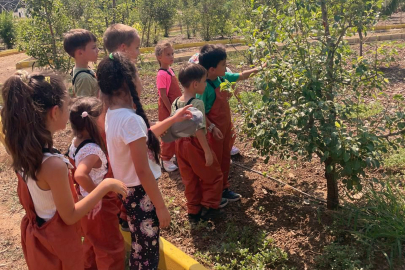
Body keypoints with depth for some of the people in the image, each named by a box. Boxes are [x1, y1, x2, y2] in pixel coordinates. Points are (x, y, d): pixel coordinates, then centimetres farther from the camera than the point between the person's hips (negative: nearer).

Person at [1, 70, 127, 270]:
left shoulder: (22, 151, -10)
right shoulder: (53, 164, -35)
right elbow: (70, 216, -24)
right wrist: (106, 185, -21)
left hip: (35, 232, 7)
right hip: (56, 239, -7)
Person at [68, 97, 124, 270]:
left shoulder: (76, 142, -3)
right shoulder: (92, 149, -31)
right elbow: (80, 175, -46)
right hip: (100, 206, -9)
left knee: (92, 242, 30)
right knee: (111, 249, 12)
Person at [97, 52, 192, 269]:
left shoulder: (112, 115, 1)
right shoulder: (130, 120, -28)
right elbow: (143, 172, -25)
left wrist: (173, 119, 18)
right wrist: (161, 206, -16)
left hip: (129, 191, 9)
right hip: (141, 194, -9)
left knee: (139, 247, 26)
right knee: (147, 252, 11)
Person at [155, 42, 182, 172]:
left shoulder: (170, 70, 6)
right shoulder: (162, 74, -21)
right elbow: (163, 96, -21)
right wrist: (172, 111, -19)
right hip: (167, 109, -8)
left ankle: (176, 153, 36)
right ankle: (166, 160, 18)